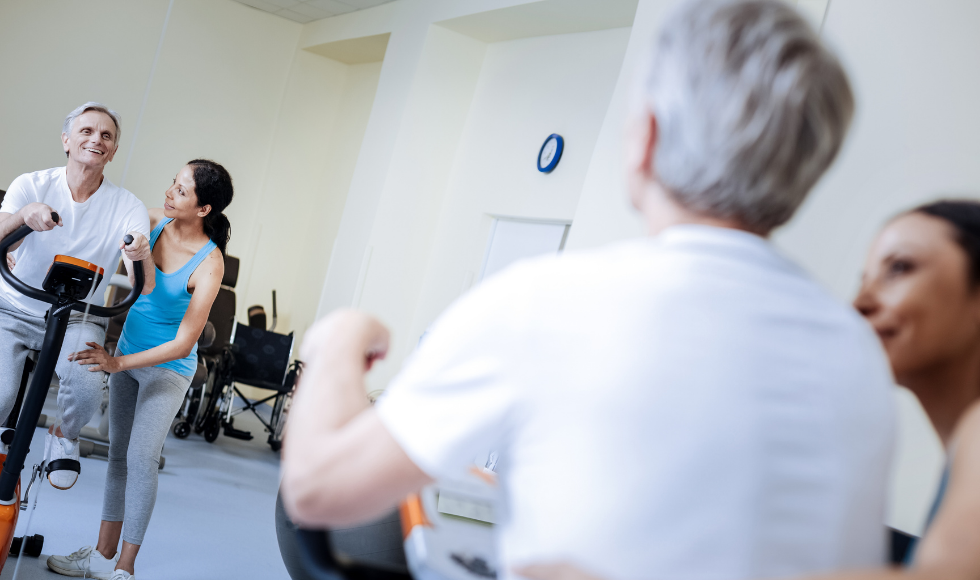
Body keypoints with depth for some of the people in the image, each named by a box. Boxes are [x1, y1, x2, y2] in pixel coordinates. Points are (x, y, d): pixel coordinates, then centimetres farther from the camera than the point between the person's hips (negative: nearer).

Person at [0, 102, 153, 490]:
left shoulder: (127, 208, -7)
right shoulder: (32, 186, -5)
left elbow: (144, 287, -17)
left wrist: (142, 256, -41)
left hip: (76, 321, 0)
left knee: (88, 384, -30)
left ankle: (65, 437, 6)